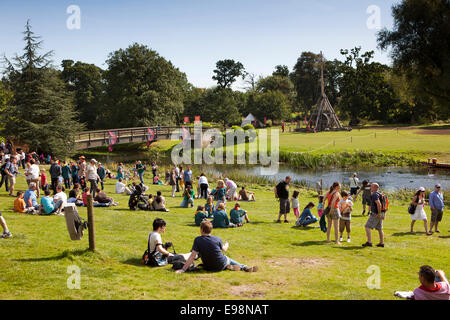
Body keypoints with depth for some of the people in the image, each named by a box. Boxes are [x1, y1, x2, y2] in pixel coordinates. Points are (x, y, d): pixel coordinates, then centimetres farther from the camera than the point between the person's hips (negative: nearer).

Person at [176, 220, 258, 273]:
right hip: (221, 265, -1)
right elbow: (224, 250, 7)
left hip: (209, 268, 1)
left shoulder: (198, 240, -15)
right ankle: (244, 267, 19)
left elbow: (192, 256, -20)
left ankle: (227, 266, 5)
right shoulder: (217, 239, -12)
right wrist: (226, 245, 31)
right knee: (228, 259, 33)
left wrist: (183, 269, -17)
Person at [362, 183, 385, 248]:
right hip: (379, 214, 10)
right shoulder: (379, 194, 15)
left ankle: (369, 242, -14)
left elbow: (378, 204, -27)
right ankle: (382, 243, 17)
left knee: (367, 227, -8)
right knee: (380, 229, 14)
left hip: (375, 214, -10)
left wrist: (379, 213, -23)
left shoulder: (374, 195, -16)